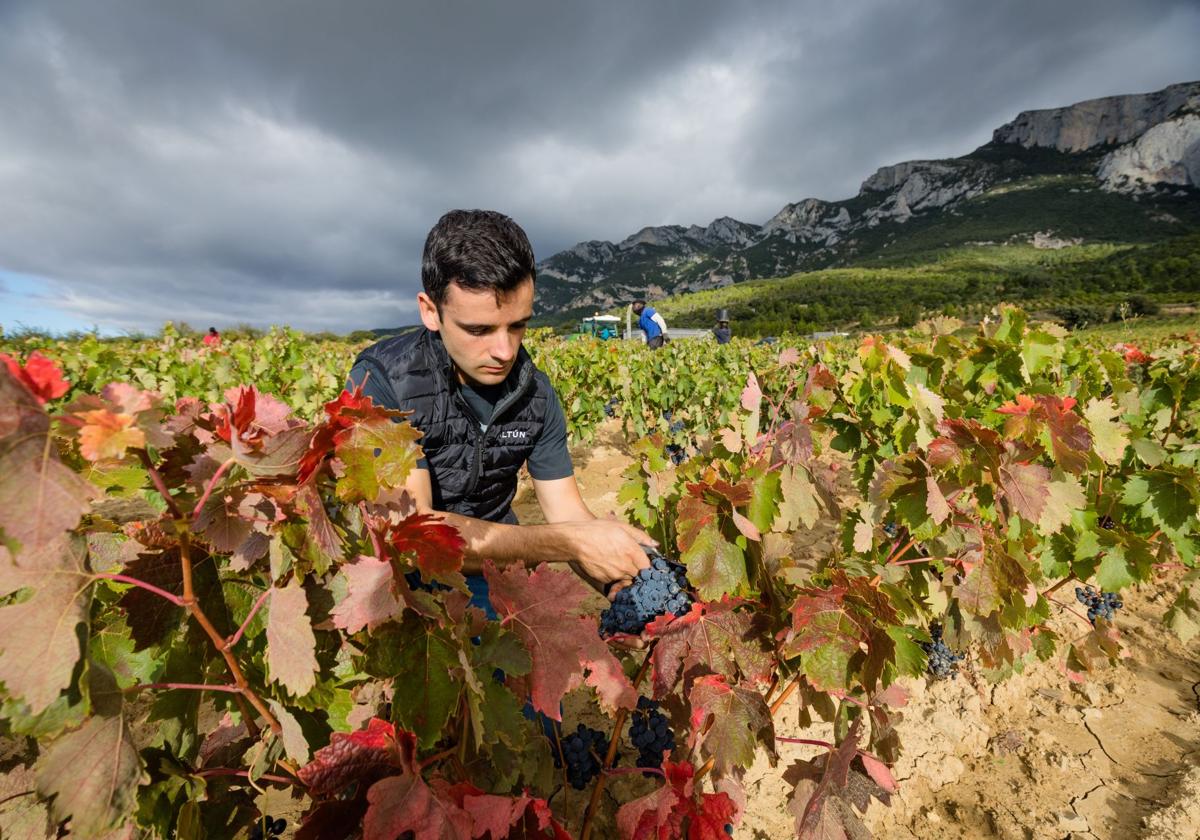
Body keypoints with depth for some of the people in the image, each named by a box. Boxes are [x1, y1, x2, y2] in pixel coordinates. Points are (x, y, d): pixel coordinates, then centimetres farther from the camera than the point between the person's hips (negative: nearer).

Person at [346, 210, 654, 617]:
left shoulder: (537, 393, -6)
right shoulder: (381, 382, -20)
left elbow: (569, 518, -6)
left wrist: (628, 581, -26)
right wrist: (570, 543, -34)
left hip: (497, 565, 4)